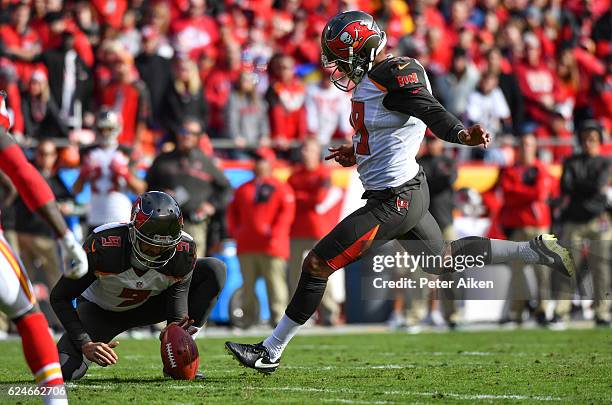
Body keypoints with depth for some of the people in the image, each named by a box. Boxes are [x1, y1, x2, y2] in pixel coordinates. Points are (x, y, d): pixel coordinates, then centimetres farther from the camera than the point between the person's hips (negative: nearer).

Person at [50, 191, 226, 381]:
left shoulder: (183, 251, -28)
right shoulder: (102, 246, -35)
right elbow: (59, 297, -24)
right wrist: (85, 344, -34)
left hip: (149, 305, 3)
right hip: (100, 309, -3)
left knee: (214, 270, -16)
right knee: (64, 370, -27)